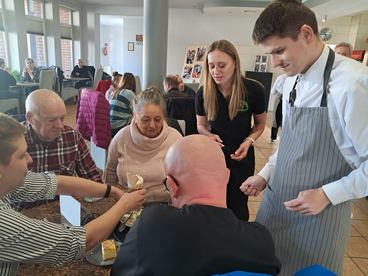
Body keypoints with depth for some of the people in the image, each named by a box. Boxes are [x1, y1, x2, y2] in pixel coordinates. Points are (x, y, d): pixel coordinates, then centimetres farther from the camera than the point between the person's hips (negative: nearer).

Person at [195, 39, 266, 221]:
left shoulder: (254, 90, -17)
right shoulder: (203, 93, -13)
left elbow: (260, 123, 0)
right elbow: (201, 126, 3)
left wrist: (249, 141, -19)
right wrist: (210, 136, -19)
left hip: (242, 157, -1)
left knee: (237, 207, 16)